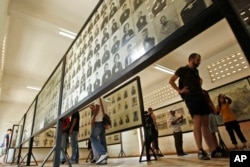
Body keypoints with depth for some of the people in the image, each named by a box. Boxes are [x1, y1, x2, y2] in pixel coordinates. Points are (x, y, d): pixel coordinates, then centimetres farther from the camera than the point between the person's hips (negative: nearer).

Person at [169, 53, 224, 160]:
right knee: (197, 122, -17)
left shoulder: (196, 71, 24)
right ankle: (200, 151, -14)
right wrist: (179, 90, -8)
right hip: (190, 97, -7)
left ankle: (213, 150, 6)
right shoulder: (182, 70, 3)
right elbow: (171, 81, 0)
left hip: (200, 96, 8)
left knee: (205, 124, 3)